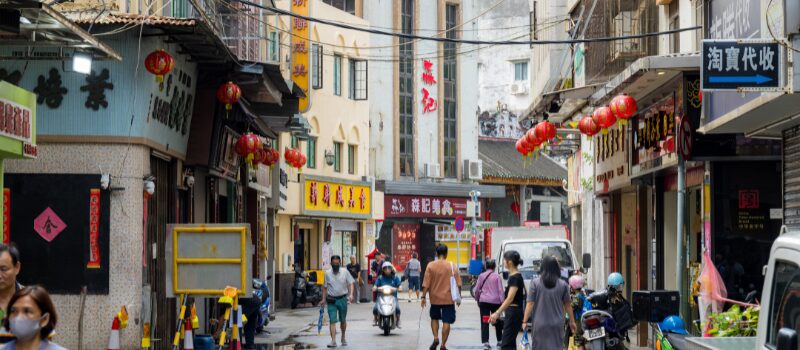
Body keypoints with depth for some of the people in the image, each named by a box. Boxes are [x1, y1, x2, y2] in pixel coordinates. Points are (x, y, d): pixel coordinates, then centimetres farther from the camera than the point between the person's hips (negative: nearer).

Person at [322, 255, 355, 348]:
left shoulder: (345, 273, 0)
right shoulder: (327, 274, 2)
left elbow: (350, 284, 0)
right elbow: (325, 287, 10)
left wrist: (351, 294, -15)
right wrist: (324, 299, 7)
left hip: (342, 299, 1)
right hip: (331, 300, -1)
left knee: (343, 320, 15)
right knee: (332, 321, -9)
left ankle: (343, 337, 35)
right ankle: (333, 341, -14)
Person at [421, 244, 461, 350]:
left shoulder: (431, 266, -5)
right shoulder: (452, 267, -3)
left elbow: (426, 284, -8)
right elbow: (458, 284, -1)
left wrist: (423, 297, -3)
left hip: (435, 298, 1)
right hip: (449, 299, -1)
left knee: (434, 318, 20)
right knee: (446, 322, 3)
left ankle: (435, 338, 3)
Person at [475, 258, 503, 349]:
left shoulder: (481, 276, 3)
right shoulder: (497, 276, -2)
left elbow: (477, 289, 6)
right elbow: (500, 290, -4)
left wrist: (477, 299, 19)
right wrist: (502, 301, 0)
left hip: (484, 301, 0)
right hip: (495, 301, 0)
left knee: (484, 322, -2)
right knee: (497, 322, 15)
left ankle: (485, 342, -13)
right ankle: (499, 341, 24)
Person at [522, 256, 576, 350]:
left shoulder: (535, 283, -5)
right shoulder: (563, 285, 0)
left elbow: (530, 304, -7)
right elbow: (568, 305, 6)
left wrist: (524, 321, -2)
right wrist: (572, 322, 17)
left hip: (540, 324, -1)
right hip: (557, 324, 1)